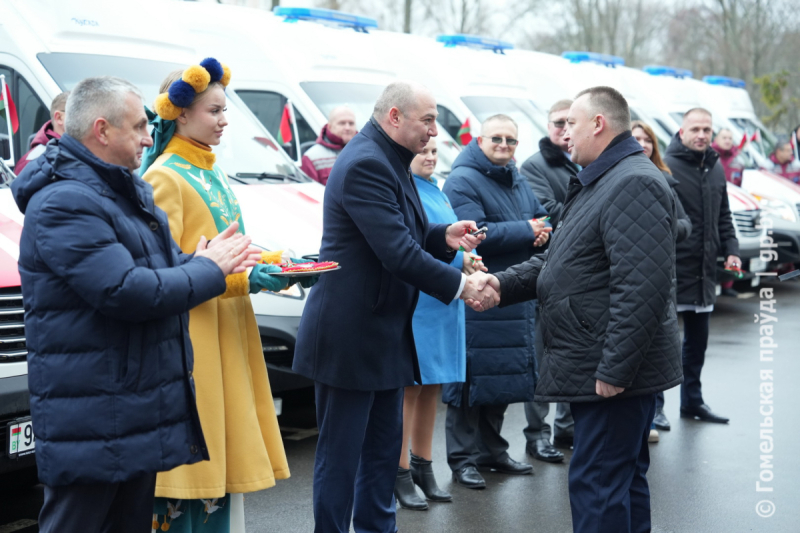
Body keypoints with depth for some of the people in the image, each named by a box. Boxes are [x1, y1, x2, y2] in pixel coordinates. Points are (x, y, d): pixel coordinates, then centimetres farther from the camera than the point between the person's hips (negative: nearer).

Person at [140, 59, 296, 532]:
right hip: (188, 344, -9)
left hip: (228, 337, 9)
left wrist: (277, 264, 5)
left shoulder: (213, 174, 17)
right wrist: (240, 280, -22)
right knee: (188, 459, -6)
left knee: (219, 460, 11)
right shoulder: (164, 177, -10)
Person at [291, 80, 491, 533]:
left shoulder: (389, 160, 13)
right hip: (351, 336, -10)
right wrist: (461, 286, -18)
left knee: (384, 448, 19)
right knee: (341, 456, 0)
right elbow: (397, 253, -25)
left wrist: (445, 237, 1)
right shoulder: (366, 164, -20)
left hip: (384, 334, 11)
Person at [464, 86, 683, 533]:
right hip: (596, 367, 11)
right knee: (625, 478, 17)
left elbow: (642, 286, -25)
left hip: (614, 374, -11)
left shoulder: (634, 184, -17)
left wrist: (614, 369, -26)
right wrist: (504, 284, 9)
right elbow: (559, 261, 23)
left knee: (598, 483, -7)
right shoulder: (596, 184, 19)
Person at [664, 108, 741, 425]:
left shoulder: (715, 169, 13)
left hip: (703, 273, 7)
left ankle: (692, 401, 27)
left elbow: (723, 217, 20)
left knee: (697, 340, 15)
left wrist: (731, 249, 8)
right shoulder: (667, 167, -12)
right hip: (672, 272, -7)